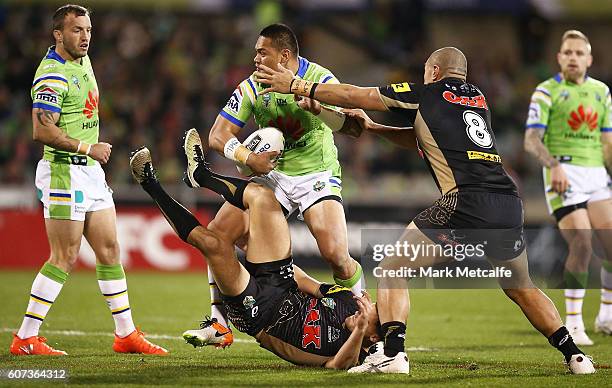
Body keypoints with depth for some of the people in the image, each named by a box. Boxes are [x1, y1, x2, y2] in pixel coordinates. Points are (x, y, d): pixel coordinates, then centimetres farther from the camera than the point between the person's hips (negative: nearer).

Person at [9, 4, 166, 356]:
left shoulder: (83, 60, 12)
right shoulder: (53, 75, -17)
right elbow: (43, 131, -26)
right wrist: (88, 148, -19)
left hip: (91, 171, 9)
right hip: (64, 172, -9)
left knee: (110, 250, 10)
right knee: (65, 258, -8)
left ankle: (126, 333, 16)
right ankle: (25, 339, -3)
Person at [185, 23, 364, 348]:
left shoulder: (319, 79, -13)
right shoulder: (252, 88, -3)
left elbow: (346, 124, -24)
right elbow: (218, 135, -4)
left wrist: (316, 105, -45)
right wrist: (248, 157, -25)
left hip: (317, 176, -4)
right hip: (273, 174, 4)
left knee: (335, 254, -23)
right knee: (216, 234, -9)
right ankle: (219, 325, 1)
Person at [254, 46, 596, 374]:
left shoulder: (425, 94, 10)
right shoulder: (478, 98, 26)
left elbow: (352, 96, 17)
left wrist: (296, 85, 27)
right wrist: (372, 127, 46)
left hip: (465, 202, -6)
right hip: (509, 204, 6)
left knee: (392, 268, 5)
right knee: (521, 288, 24)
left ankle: (392, 352, -11)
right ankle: (575, 355, 14)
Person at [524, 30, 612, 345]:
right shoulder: (546, 91, 0)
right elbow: (531, 139, -10)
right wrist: (554, 164, -26)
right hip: (564, 174, -5)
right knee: (582, 245, -17)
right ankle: (573, 323, -7)